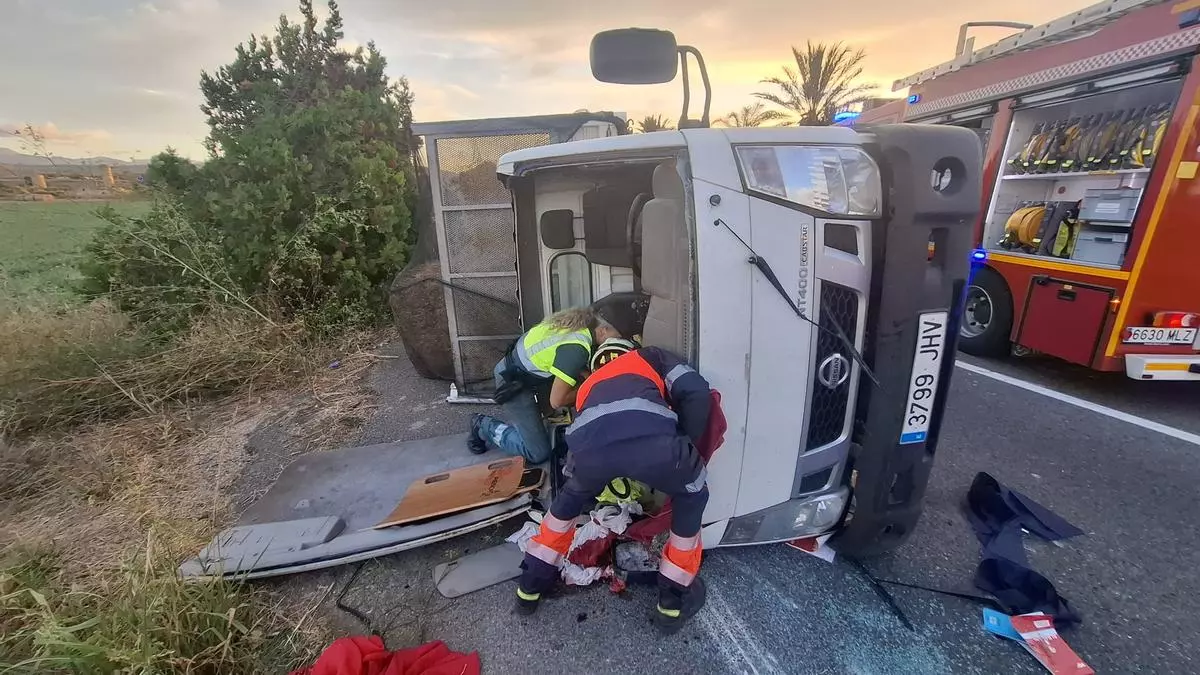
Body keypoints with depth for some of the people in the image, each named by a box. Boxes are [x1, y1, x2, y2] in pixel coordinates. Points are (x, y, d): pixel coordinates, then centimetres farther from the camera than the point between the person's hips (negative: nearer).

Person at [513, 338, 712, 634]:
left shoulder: (589, 385, 44)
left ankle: (531, 585, 49)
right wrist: (687, 449, 29)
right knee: (691, 498, 30)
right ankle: (674, 599, 39)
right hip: (650, 439, -3)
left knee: (570, 498, 39)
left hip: (589, 445, 4)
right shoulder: (652, 356, 35)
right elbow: (696, 392, 17)